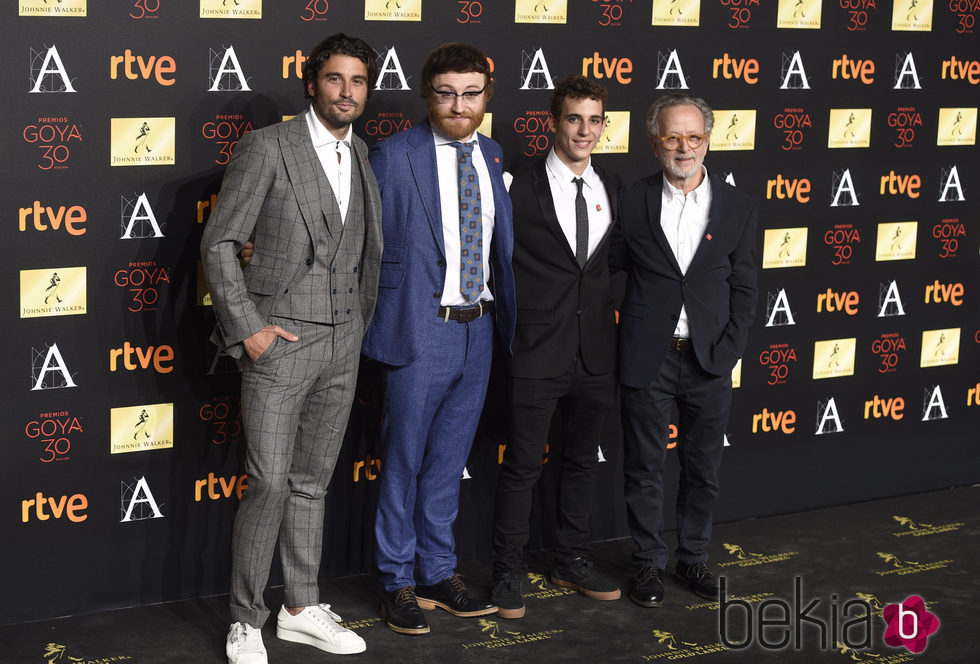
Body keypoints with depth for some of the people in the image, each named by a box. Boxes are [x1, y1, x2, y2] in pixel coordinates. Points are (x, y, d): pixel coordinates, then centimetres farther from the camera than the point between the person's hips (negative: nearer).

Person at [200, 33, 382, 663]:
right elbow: (219, 243, -7)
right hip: (280, 342, -5)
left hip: (344, 345, 5)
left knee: (312, 482, 13)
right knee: (270, 484, -6)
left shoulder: (366, 157, 11)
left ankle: (302, 610, 24)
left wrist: (363, 322, 11)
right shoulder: (268, 146, -7)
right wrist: (248, 327, -11)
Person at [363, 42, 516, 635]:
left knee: (449, 459, 15)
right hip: (421, 329, -5)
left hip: (479, 327, 5)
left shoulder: (494, 159, 8)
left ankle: (440, 573, 27)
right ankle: (399, 583, 18)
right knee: (403, 460, 5)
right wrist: (376, 324, -8)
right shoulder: (394, 156, -8)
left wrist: (502, 315, 7)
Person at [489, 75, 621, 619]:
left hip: (596, 351, 5)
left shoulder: (613, 191, 6)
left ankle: (572, 562, 31)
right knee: (522, 465, 2)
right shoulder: (519, 190, -9)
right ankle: (508, 572, 14)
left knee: (581, 462, 16)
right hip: (538, 352, -5)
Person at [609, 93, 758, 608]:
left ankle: (693, 558, 30)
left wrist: (727, 352, -6)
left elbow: (743, 290, 4)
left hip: (709, 361, 1)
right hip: (647, 359, -1)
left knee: (702, 469, 12)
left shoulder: (737, 206, 2)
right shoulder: (632, 200, -2)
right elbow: (612, 266, 2)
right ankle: (648, 563, 23)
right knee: (644, 469, 8)